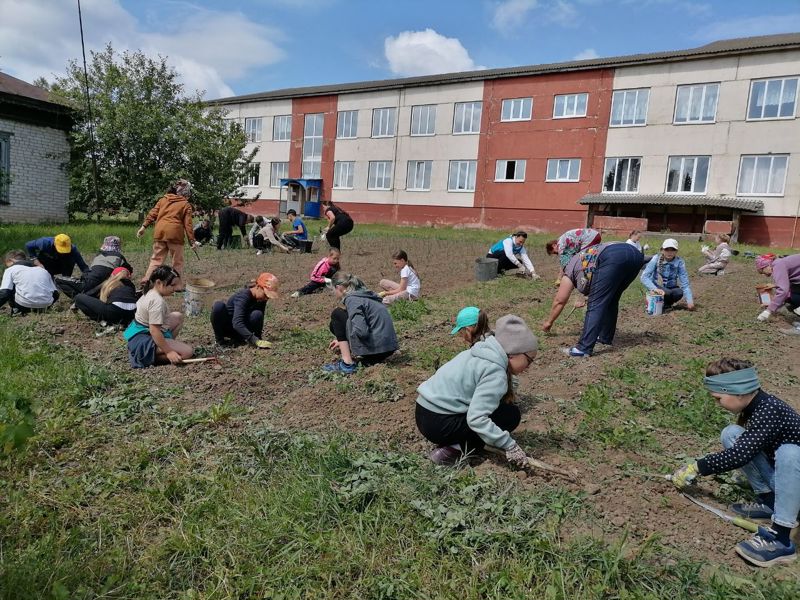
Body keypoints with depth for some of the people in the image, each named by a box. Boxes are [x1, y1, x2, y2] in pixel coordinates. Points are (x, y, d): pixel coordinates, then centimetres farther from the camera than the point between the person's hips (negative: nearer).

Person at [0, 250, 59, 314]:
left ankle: (17, 309, 10)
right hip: (45, 303, 3)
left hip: (24, 303, -3)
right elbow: (55, 294, 20)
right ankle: (38, 309, 15)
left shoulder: (10, 269, 15)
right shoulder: (43, 269, 25)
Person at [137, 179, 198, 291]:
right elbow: (188, 224, 1)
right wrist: (192, 240, 2)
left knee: (156, 258, 13)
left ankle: (146, 281, 7)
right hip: (174, 232, -4)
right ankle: (177, 285, 8)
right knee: (177, 260, 8)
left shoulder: (163, 199, 17)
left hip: (160, 231, 4)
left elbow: (152, 213, 10)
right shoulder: (186, 205, 6)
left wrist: (144, 226, 11)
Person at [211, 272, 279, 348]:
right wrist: (255, 341, -49)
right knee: (219, 305, -35)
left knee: (257, 315, -26)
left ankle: (237, 339, -3)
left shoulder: (261, 299, -9)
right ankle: (219, 339, -14)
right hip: (225, 327, -5)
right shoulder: (243, 295, -29)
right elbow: (237, 323, -41)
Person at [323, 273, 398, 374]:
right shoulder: (365, 295, 16)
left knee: (337, 314, 2)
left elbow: (361, 331, -23)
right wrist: (342, 340, 37)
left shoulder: (351, 299, -11)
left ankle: (347, 363, -4)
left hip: (374, 350, -9)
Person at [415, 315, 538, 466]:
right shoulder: (495, 372, -18)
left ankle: (452, 442, 10)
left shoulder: (485, 352, 10)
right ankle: (455, 450, -7)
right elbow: (476, 418, -26)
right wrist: (510, 445, -19)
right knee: (511, 414, -5)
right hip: (437, 423, -9)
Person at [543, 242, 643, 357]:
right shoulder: (588, 257, 42)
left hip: (613, 259, -8)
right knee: (611, 299, 24)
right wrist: (586, 301, 65)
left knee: (595, 305, -3)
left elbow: (559, 301, 26)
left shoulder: (570, 269, 23)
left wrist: (549, 322, 37)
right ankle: (606, 337, 30)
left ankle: (584, 348, -8)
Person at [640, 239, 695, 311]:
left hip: (671, 288, 2)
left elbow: (685, 283, -16)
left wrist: (689, 301, -27)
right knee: (667, 293, -33)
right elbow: (644, 277, -24)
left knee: (679, 292, -30)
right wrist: (655, 289, -40)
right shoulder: (656, 259, -17)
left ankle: (665, 304, -2)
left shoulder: (679, 262, -13)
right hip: (657, 287, -2)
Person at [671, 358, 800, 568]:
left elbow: (739, 455, -29)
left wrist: (696, 467, -19)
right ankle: (768, 502, 3)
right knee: (730, 434, -5)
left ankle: (780, 540, -32)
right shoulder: (754, 406, -1)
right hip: (778, 475, 8)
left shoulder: (769, 411, -26)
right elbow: (740, 451, 11)